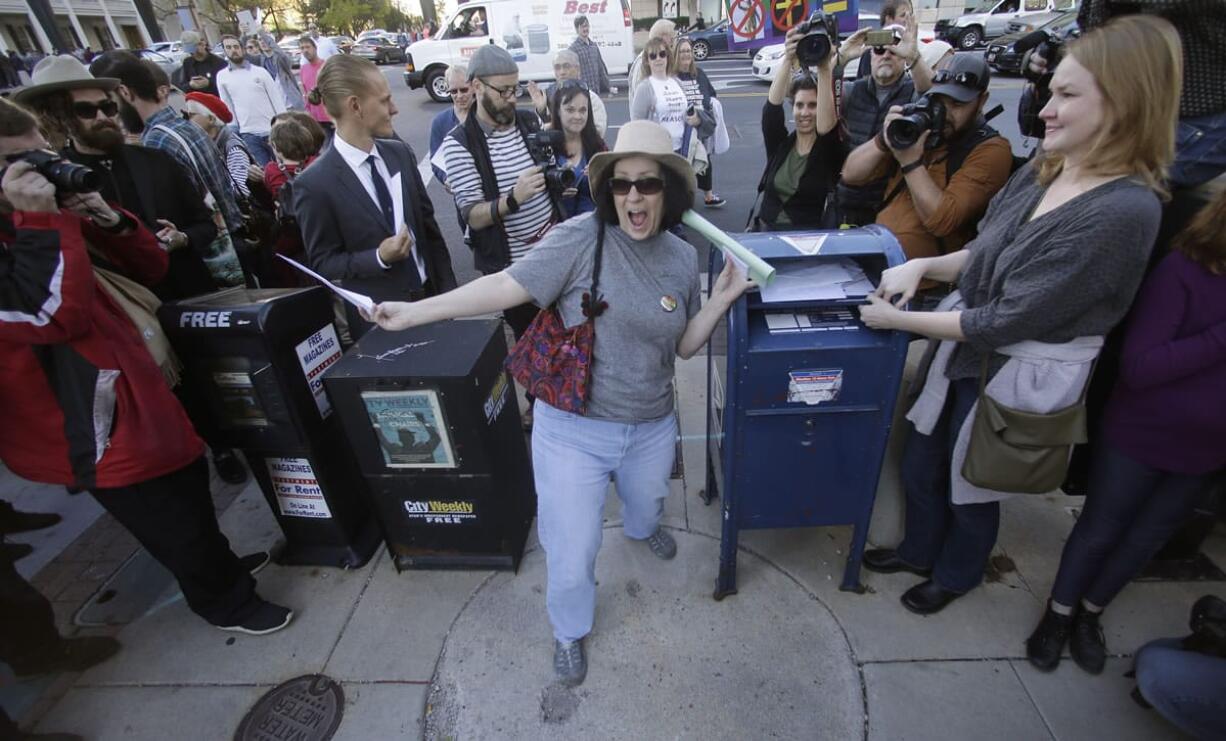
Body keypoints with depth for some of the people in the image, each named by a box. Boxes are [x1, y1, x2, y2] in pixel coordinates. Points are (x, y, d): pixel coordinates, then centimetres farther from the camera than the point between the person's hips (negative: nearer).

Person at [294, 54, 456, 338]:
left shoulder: (401, 153, 1)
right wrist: (379, 258, -23)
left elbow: (428, 224, 6)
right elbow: (323, 262, -7)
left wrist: (448, 289, 3)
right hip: (378, 317, -4)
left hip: (430, 296, 5)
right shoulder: (314, 184, -14)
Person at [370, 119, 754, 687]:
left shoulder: (683, 258, 0)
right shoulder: (580, 237, -16)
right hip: (573, 431, -4)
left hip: (651, 428, 5)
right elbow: (509, 286, -20)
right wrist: (414, 311, -23)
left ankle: (640, 529, 73)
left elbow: (683, 346, 6)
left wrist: (720, 302, -9)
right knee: (571, 555, 9)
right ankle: (569, 629, 44)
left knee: (647, 502, 33)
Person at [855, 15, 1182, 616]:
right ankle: (918, 550, 51)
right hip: (963, 348, 7)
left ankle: (955, 575, 49)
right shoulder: (1041, 172, -2)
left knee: (971, 487, 18)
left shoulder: (1123, 213, -24)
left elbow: (1008, 319, -24)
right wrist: (922, 265, -8)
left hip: (1017, 378, -7)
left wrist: (897, 320, -19)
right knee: (919, 466, 21)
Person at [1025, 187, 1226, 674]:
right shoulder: (1187, 269, -18)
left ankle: (1089, 614, 42)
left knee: (1144, 542, 20)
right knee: (1099, 532, 13)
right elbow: (1137, 367, -23)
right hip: (1139, 438, -5)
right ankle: (1059, 613, 35)